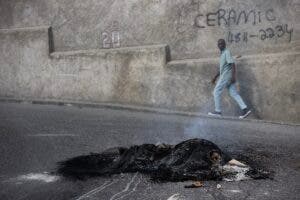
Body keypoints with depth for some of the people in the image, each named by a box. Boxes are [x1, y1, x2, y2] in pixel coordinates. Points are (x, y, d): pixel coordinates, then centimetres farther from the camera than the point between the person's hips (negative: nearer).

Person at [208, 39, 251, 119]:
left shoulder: (227, 52, -7)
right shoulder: (222, 54, 22)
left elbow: (232, 64, -18)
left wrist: (233, 75, -25)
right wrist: (215, 77, 28)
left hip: (226, 76, -9)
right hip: (227, 76, 9)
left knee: (216, 92, -3)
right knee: (233, 93, 1)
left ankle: (218, 111, 1)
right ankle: (245, 109, -7)